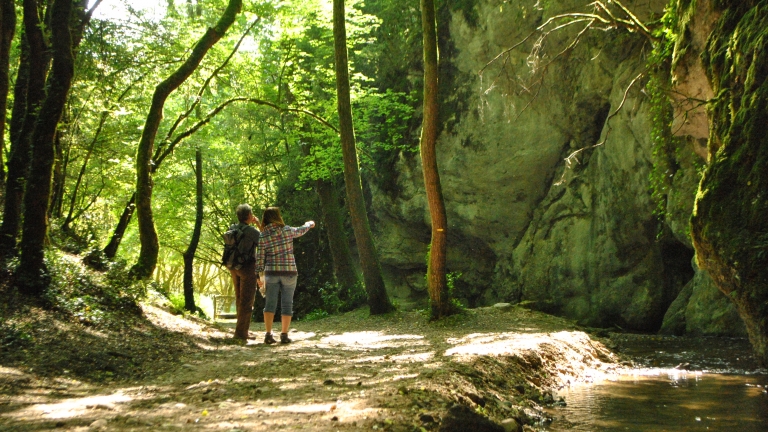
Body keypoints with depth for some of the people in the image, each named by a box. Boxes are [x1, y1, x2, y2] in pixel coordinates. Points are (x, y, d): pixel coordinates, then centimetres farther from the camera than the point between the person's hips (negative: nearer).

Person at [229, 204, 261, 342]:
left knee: (240, 300, 14)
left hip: (234, 267, 7)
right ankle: (240, 333, -9)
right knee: (247, 301, -5)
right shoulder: (251, 230, -14)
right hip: (247, 267, -7)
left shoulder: (232, 229, 7)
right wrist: (259, 225, 0)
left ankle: (243, 332, 21)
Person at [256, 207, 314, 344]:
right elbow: (300, 231, 16)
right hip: (289, 272, -1)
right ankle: (284, 335, 6)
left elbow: (260, 258, -3)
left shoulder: (263, 236, -3)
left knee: (270, 303, 5)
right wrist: (309, 224, 38)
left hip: (272, 272, 1)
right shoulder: (287, 230, -4)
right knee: (287, 304, 6)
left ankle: (268, 334, -3)